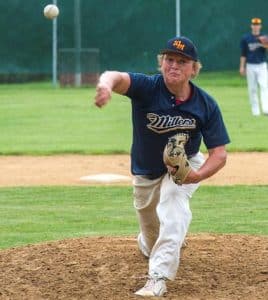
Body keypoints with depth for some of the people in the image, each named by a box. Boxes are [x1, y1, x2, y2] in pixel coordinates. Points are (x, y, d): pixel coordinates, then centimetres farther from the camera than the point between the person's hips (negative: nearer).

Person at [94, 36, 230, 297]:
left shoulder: (206, 105, -24)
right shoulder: (148, 88, -29)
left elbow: (219, 153, -21)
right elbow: (116, 77, -51)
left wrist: (198, 175, -42)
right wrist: (106, 84, -77)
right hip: (146, 172, 1)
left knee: (173, 204, -32)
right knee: (151, 237, 18)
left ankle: (159, 277, -33)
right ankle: (148, 246, 58)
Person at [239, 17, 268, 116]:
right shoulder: (245, 38, 5)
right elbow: (243, 54, 7)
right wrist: (242, 66, 3)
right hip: (250, 66, 1)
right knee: (252, 89, 2)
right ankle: (255, 110, 9)